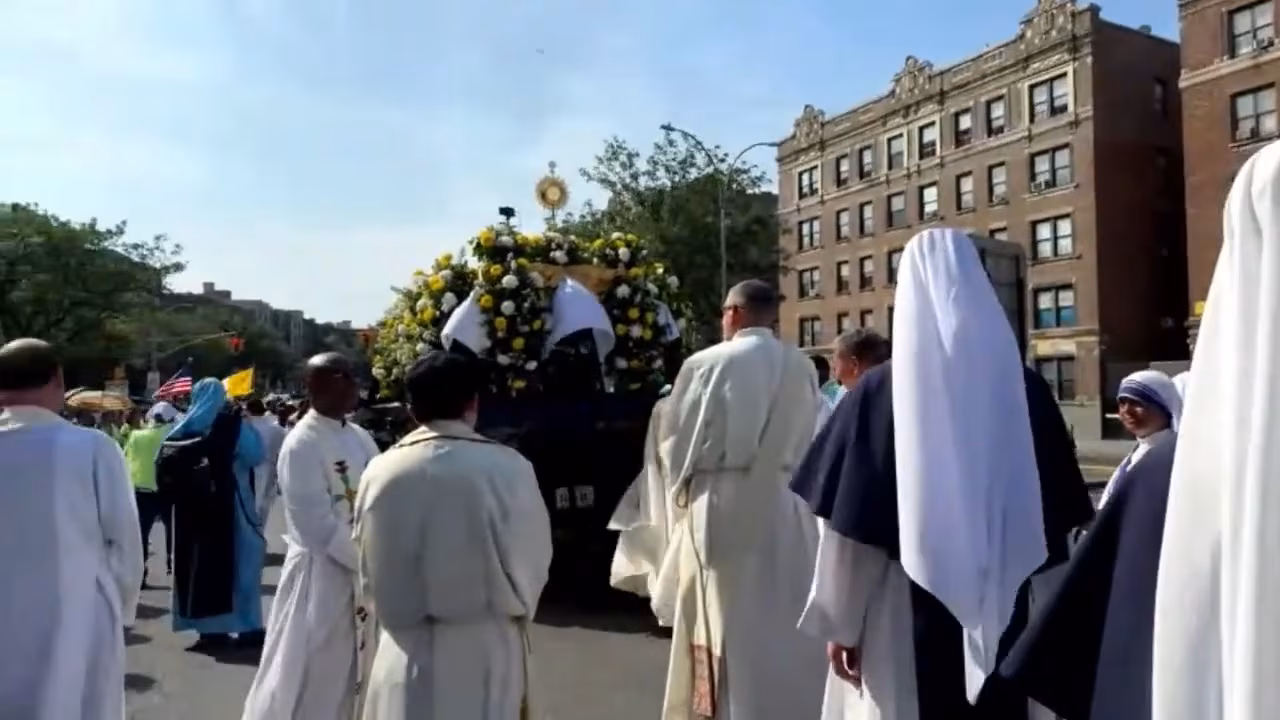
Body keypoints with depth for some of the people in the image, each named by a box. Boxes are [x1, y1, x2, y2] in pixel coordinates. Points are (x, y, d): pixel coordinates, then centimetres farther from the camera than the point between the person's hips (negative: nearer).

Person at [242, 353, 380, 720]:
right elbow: (319, 526, -20)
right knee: (309, 676, 5)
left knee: (345, 675, 18)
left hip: (362, 570, 7)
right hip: (321, 573, -7)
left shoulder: (361, 438, 6)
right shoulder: (302, 445, -16)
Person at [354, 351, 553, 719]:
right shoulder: (508, 468, -15)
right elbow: (532, 564, -4)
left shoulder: (380, 473, -7)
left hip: (404, 654, 3)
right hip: (485, 652, -2)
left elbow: (369, 573, 5)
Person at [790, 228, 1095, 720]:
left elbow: (849, 523, -10)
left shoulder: (879, 391, -12)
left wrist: (838, 620, 0)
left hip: (905, 612, -3)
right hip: (1006, 611, 4)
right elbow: (1056, 515, 4)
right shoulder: (1024, 386, -2)